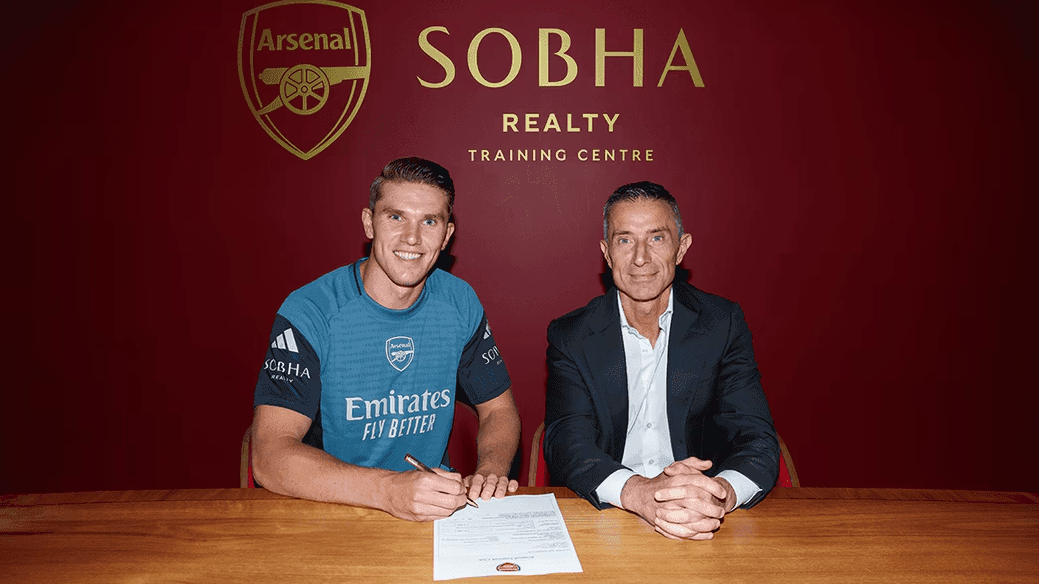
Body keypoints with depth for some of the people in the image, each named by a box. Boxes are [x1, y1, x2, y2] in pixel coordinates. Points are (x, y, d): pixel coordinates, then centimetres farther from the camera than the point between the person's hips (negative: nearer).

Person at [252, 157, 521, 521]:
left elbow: (499, 409, 8)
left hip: (438, 512, 3)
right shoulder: (309, 313, -13)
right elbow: (269, 456, -20)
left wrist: (491, 471, -14)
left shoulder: (460, 304, 0)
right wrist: (388, 490, -34)